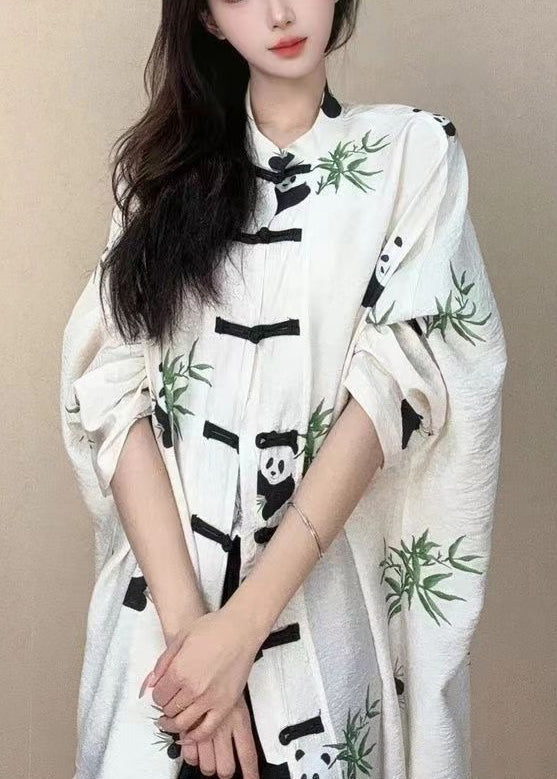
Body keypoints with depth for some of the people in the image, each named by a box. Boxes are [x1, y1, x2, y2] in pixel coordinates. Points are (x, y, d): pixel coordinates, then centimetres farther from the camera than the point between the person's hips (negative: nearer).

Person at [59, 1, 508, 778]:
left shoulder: (413, 151, -1)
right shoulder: (168, 166, 6)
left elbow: (392, 387, -12)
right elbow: (114, 394, -4)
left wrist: (242, 623, -18)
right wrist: (186, 618, -16)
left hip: (325, 604, -2)